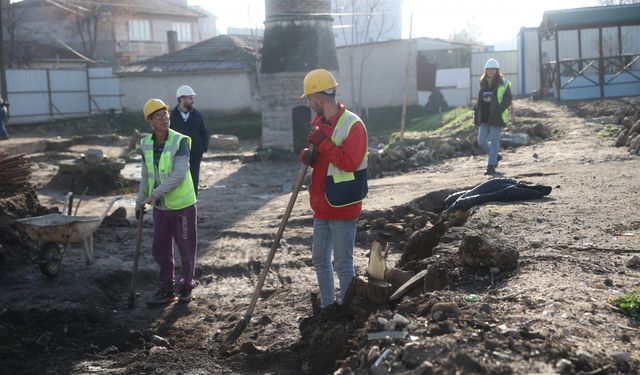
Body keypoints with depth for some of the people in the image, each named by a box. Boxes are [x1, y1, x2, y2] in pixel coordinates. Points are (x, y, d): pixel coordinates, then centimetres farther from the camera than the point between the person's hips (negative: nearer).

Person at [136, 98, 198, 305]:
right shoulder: (146, 144, 1)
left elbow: (179, 174, -24)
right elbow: (146, 175, 13)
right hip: (160, 207, 5)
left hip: (182, 205, -5)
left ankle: (186, 287, 25)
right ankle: (166, 290, 22)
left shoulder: (180, 141, -15)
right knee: (160, 249, 9)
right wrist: (140, 200, 15)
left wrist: (157, 192, -27)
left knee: (187, 249, 7)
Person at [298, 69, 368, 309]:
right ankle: (326, 309, 30)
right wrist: (309, 156, -3)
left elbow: (349, 162, -26)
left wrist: (322, 143, -23)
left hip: (343, 207, -9)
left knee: (343, 264, -2)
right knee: (320, 260, 17)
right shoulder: (319, 123, 10)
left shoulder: (352, 125, -16)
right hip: (322, 206, 9)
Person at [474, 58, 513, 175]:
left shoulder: (503, 84, -5)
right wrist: (477, 114, 12)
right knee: (481, 141, 6)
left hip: (496, 118, -6)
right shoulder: (483, 84, 12)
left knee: (494, 141, -4)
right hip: (484, 117, 6)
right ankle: (496, 156, 30)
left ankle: (491, 166, 1)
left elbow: (507, 100, -9)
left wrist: (498, 111, -20)